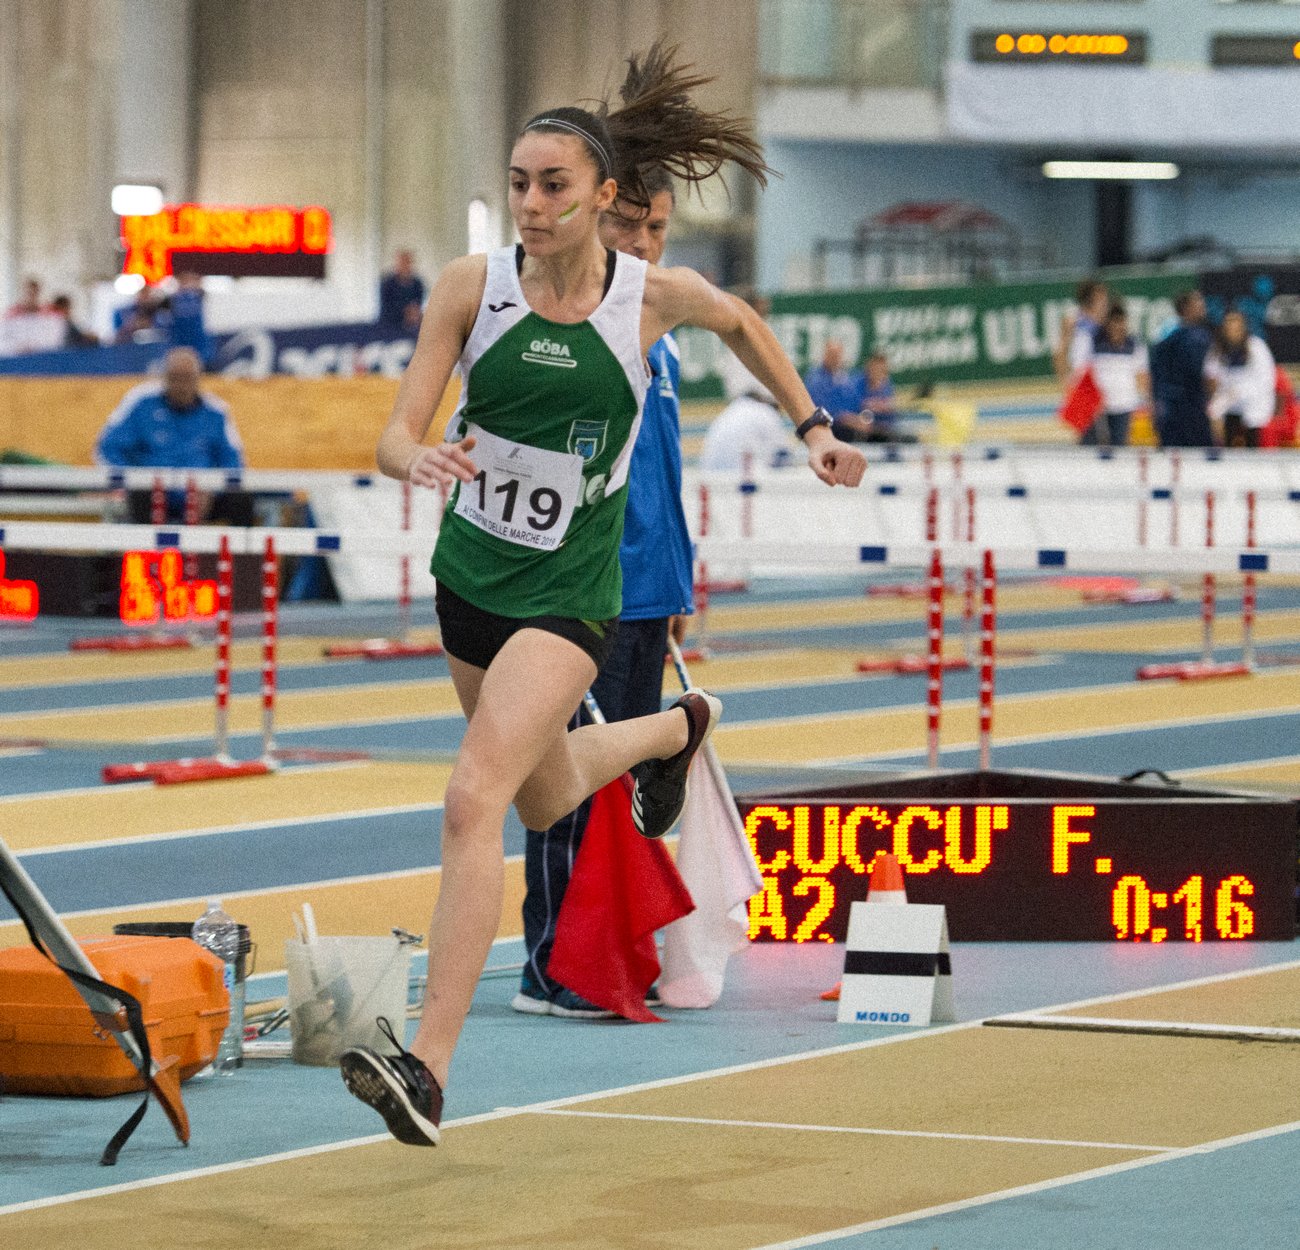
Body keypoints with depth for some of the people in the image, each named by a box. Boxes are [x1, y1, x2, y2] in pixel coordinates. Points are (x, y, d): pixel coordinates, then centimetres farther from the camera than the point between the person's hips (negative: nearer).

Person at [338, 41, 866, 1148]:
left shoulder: (652, 297, -10)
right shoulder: (471, 287, -9)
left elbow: (741, 322, 13)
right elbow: (396, 433, -10)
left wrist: (813, 426, 13)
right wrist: (415, 458, -33)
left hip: (568, 597, -4)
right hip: (469, 578, 4)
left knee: (474, 801, -22)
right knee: (547, 799, 26)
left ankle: (429, 1066, -25)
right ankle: (676, 729, 61)